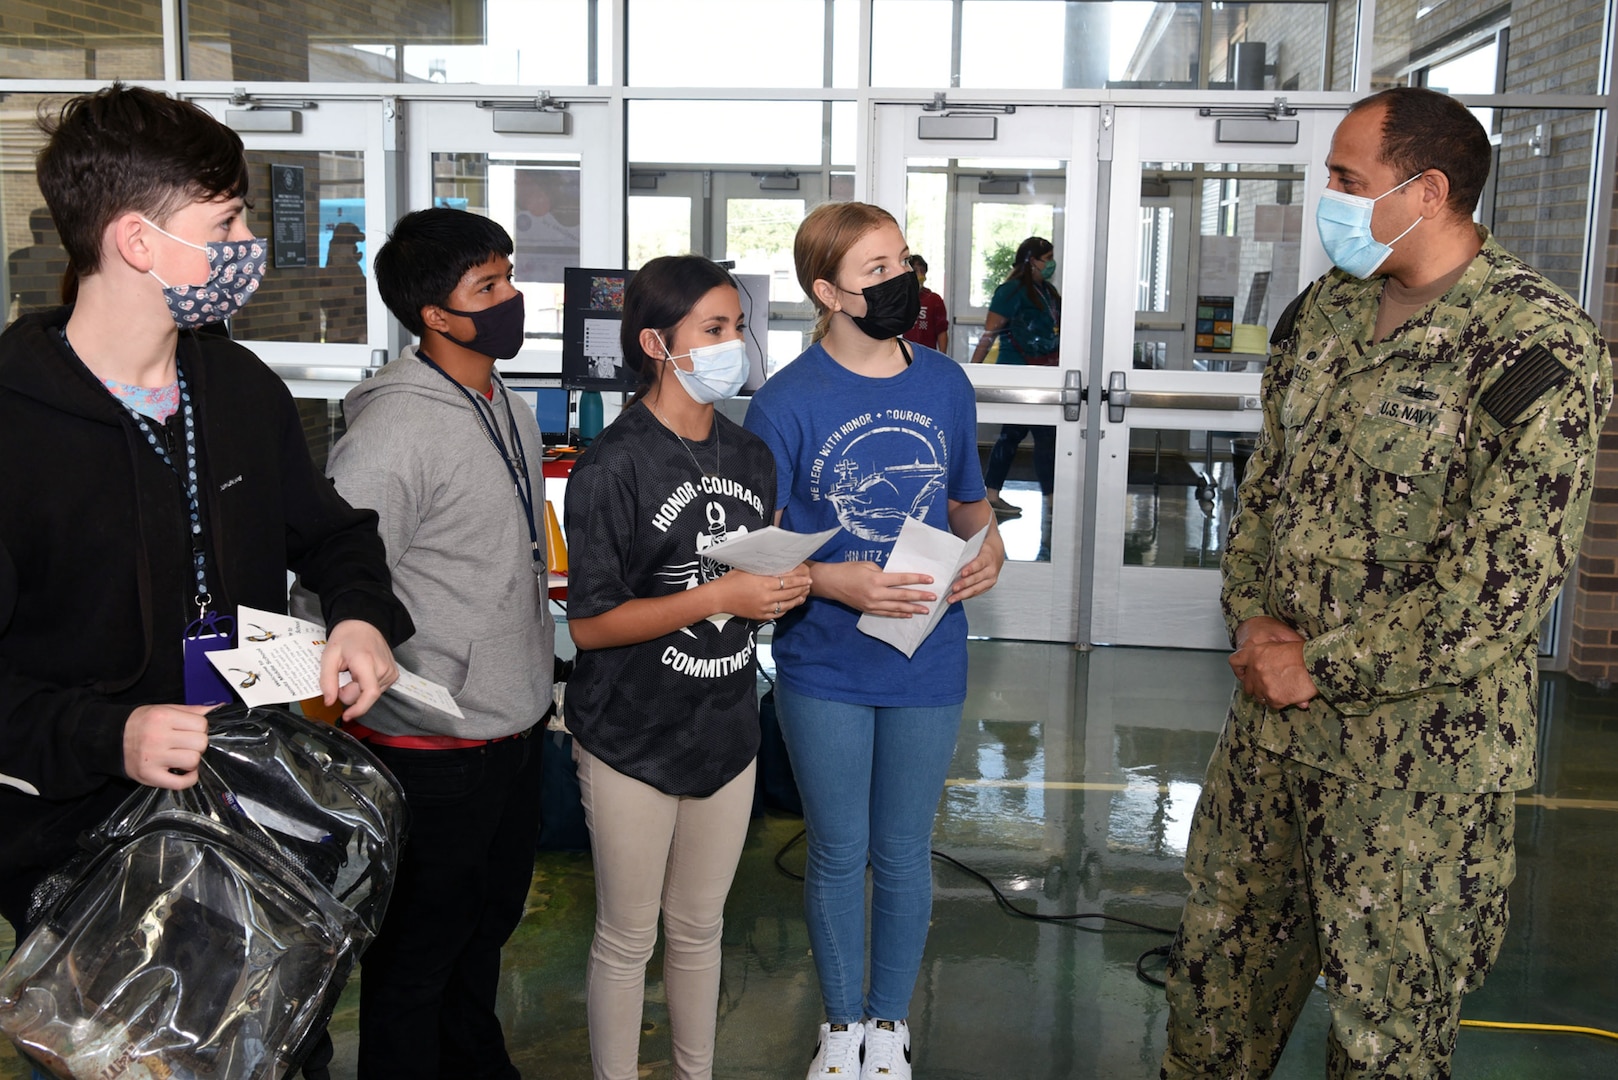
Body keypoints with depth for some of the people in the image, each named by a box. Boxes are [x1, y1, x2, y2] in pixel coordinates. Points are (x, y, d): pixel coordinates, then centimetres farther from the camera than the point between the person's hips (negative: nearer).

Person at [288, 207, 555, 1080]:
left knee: (489, 924, 26)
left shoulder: (509, 411, 8)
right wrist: (432, 697, -24)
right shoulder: (394, 430, -21)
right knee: (417, 954, 10)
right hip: (433, 753, -9)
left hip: (514, 729, 9)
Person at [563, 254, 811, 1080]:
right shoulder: (613, 467, -15)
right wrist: (719, 596, -23)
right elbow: (588, 625, -17)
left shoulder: (751, 457, 6)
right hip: (633, 737, -6)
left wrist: (785, 591, -5)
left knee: (700, 927, 19)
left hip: (725, 729, 6)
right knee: (628, 938, 8)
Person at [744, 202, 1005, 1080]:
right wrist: (838, 584, -23)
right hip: (823, 668, -2)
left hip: (927, 662, 3)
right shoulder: (786, 402, -11)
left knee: (904, 853, 15)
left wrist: (989, 547, -6)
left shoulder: (945, 384, 1)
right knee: (838, 854, 13)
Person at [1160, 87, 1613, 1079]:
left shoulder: (1537, 346, -17)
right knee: (1223, 946, 19)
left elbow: (1509, 580, -21)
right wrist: (1253, 617, -2)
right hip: (1273, 708, 7)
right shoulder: (1327, 309, 6)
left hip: (1415, 746, -6)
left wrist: (1322, 667, -17)